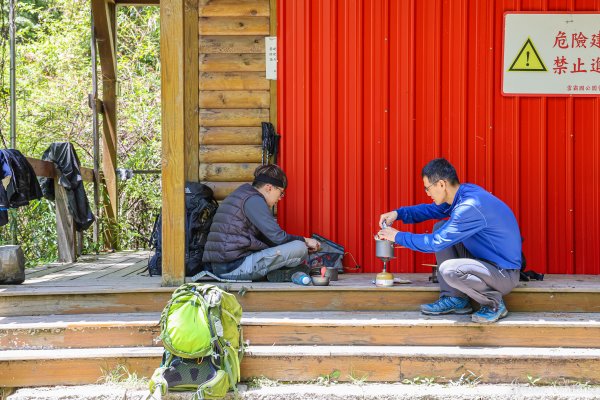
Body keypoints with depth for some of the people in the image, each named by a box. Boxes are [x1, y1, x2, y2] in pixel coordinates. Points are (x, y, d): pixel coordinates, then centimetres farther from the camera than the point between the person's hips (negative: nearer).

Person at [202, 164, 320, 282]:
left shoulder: (241, 196, 22)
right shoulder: (253, 200, -9)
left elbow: (265, 238, 23)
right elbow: (277, 237, -14)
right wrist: (304, 241, 3)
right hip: (236, 267, -11)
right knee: (299, 248, -15)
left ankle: (274, 273, 6)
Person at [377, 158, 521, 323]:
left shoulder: (470, 207, -27)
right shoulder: (461, 193, 2)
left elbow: (435, 243, -23)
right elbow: (432, 210, 19)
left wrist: (398, 236, -12)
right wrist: (398, 213, 5)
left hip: (505, 273, -10)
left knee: (449, 270, -32)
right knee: (440, 228, 10)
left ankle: (494, 302, -5)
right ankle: (454, 299, 8)